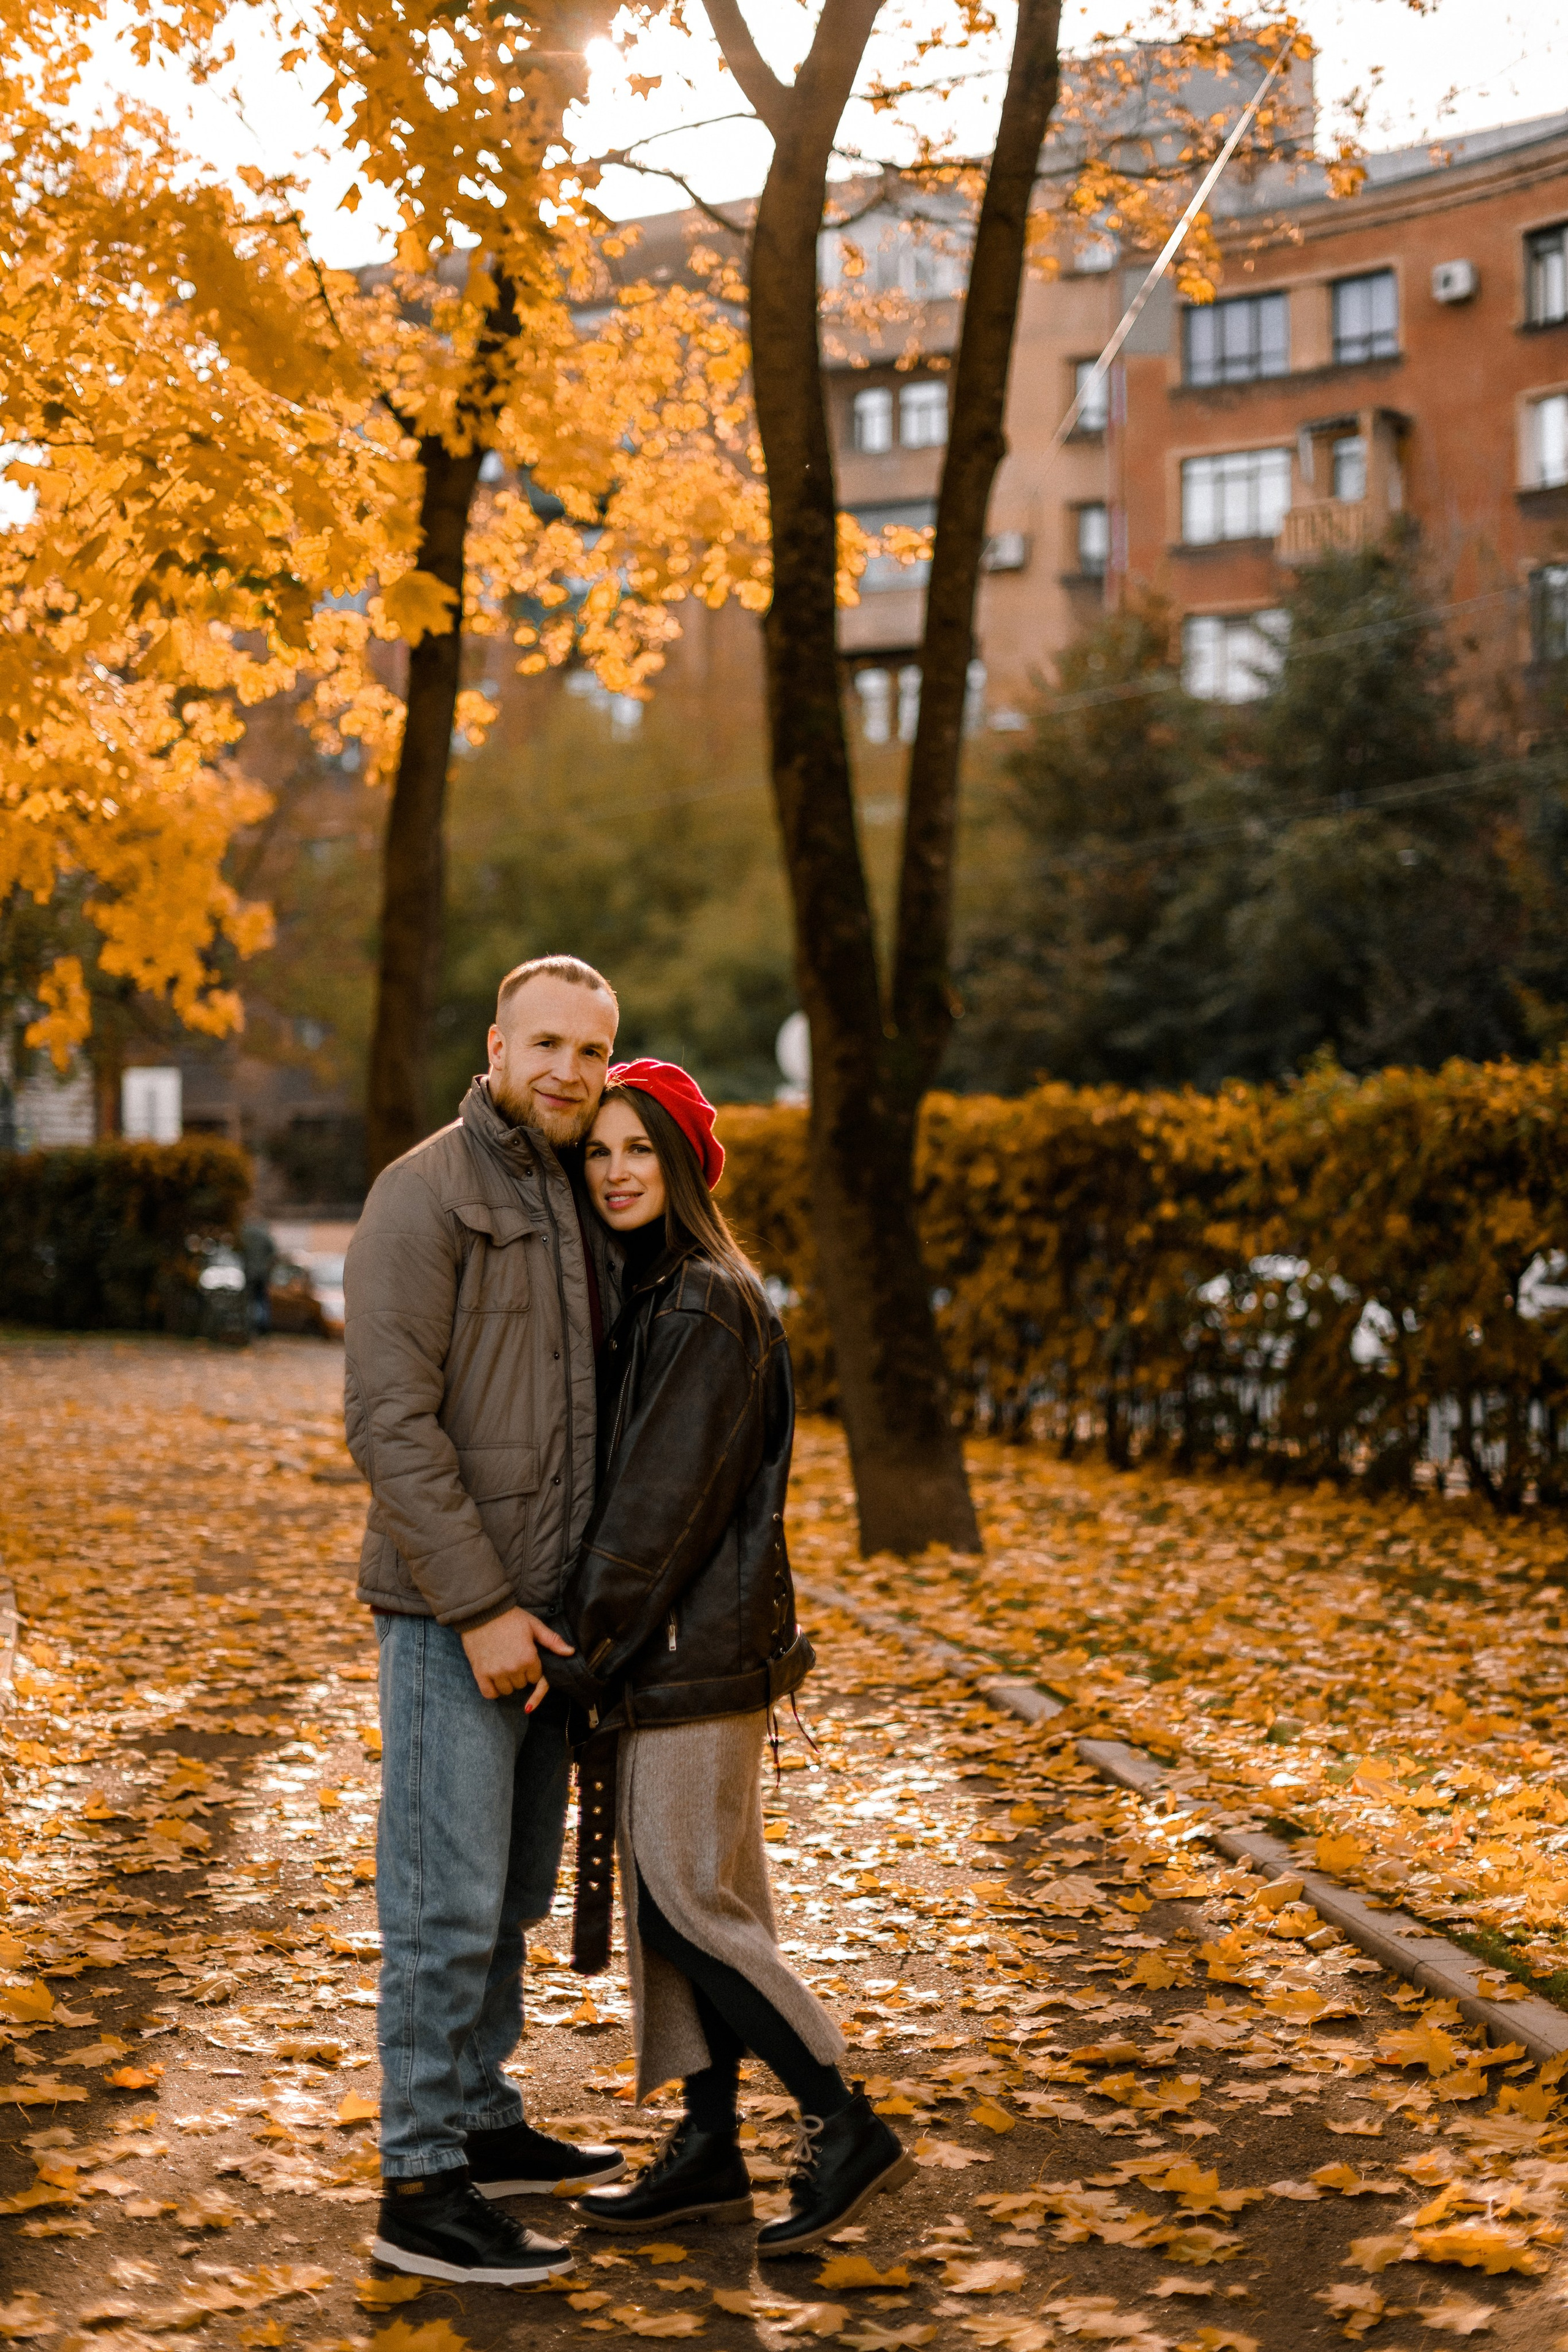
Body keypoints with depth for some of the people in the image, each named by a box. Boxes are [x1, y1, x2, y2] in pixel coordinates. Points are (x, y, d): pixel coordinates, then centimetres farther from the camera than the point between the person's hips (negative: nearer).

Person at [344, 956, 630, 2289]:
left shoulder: (577, 1205, 13)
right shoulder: (429, 1194, -13)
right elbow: (389, 1419, -19)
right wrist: (480, 1607, -20)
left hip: (541, 1606, 8)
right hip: (453, 1611, -8)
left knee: (513, 1890, 16)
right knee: (447, 1901, -5)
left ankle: (483, 2127, 29)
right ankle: (421, 2192, 2)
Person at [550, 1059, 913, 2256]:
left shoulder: (706, 1305, -15)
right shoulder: (647, 1295, 14)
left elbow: (664, 1497, -19)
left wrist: (587, 1645, -15)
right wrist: (593, 1639, 11)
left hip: (696, 1647, -9)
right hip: (661, 1646, 9)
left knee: (687, 1900, -6)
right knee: (671, 1894, 12)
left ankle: (847, 2129, 4)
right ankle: (710, 2149, 20)